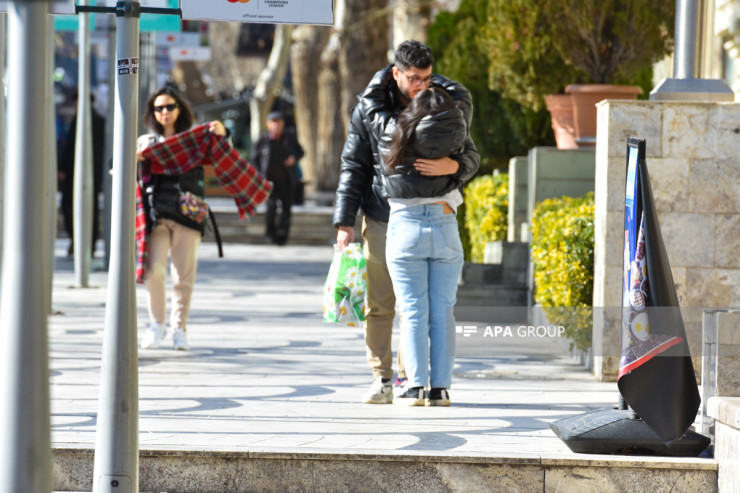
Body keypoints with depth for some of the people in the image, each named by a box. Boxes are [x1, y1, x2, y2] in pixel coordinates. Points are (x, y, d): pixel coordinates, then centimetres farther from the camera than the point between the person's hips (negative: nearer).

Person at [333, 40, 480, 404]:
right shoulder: (370, 107, -3)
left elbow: (471, 157, -5)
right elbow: (353, 166, 1)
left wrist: (451, 165, -30)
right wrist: (345, 222, -4)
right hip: (381, 218, 0)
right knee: (379, 303, 0)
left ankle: (408, 378, 13)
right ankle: (381, 379, 8)